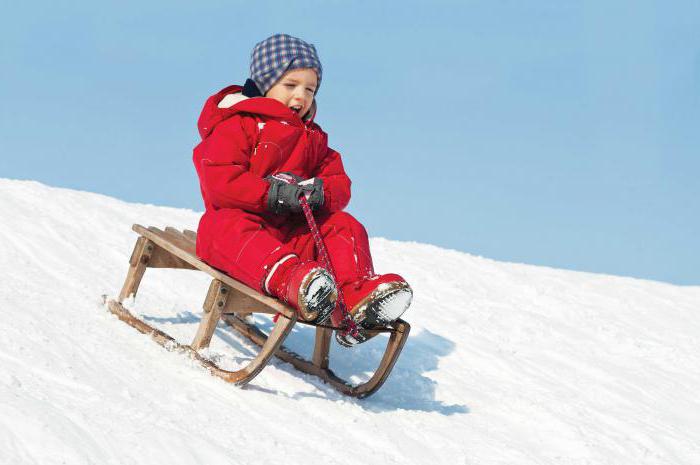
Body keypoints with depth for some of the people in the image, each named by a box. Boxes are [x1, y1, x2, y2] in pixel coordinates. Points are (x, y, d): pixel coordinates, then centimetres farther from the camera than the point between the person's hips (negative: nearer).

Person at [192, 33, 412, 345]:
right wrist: (272, 194, -23)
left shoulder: (313, 138, 20)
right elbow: (219, 179, -15)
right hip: (241, 216, -6)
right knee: (234, 232, -39)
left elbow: (339, 183, 12)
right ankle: (293, 279, -68)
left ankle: (359, 295, -35)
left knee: (345, 226, -12)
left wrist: (321, 193, -14)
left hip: (295, 229, 6)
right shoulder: (236, 125, -2)